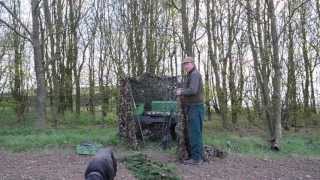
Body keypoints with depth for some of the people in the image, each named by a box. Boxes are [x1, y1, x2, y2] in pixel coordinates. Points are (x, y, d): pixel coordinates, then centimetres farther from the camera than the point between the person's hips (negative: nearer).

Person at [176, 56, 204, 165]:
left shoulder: (195, 74, -11)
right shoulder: (192, 75, 22)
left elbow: (193, 90, -25)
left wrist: (181, 92, -10)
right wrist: (182, 91, 13)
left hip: (195, 107, -11)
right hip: (194, 108, 11)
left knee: (194, 133, -10)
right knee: (196, 133, 11)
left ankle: (196, 158, -8)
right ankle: (199, 156, 15)